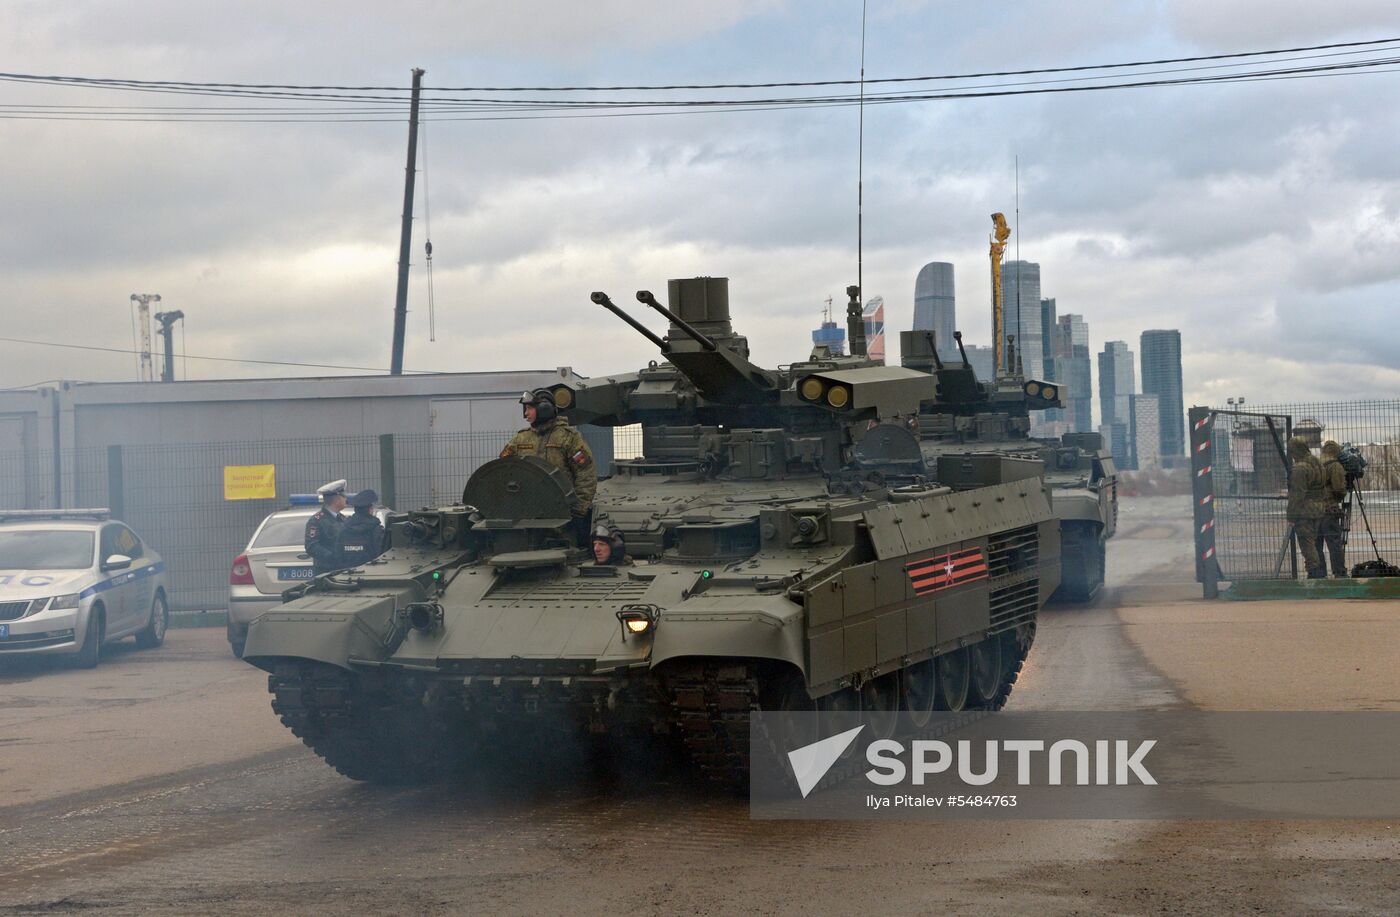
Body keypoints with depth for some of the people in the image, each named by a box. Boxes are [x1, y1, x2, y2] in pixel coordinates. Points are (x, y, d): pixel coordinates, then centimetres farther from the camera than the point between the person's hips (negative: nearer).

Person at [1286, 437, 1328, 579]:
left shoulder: (1299, 469, -16)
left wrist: (1291, 516, -14)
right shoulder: (1318, 464, 13)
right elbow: (1324, 490, 19)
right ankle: (1321, 573, 18)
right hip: (1319, 511, 9)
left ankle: (1314, 573, -7)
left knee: (1307, 544, -5)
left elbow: (1297, 495, -18)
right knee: (1314, 542, 16)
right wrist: (1323, 507, 24)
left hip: (1304, 512, -9)